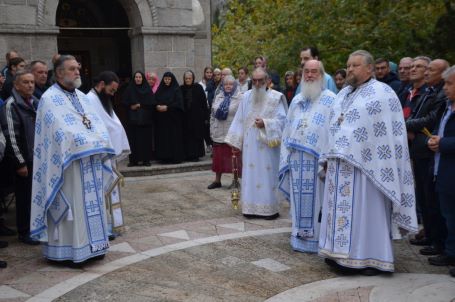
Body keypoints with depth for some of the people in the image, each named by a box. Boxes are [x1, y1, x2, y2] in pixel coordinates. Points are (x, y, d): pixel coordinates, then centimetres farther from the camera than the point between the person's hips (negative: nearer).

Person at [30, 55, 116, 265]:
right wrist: (90, 143, -17)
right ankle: (71, 251, 8)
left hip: (92, 162, 7)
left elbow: (98, 124, 10)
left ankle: (91, 245, 22)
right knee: (72, 206, -2)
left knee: (92, 205, 11)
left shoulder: (81, 96, 15)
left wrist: (98, 143, -9)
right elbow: (62, 132, -18)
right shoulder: (50, 98, -8)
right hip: (69, 163, -7)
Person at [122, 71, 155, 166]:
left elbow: (152, 103, -3)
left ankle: (146, 159, 4)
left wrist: (140, 105, -10)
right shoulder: (129, 89, 8)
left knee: (146, 139, -1)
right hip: (133, 118, 1)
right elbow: (125, 102, 3)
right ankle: (133, 160, 3)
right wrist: (131, 106, -14)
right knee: (133, 139, -2)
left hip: (146, 118, -1)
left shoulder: (148, 89, 5)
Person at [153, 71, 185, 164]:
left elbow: (179, 102, -9)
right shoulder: (160, 89, 12)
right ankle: (164, 157, 5)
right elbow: (155, 101, 10)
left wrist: (167, 107, -16)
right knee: (163, 137, 1)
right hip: (162, 118, 4)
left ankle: (176, 157, 0)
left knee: (174, 136, -5)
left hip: (173, 117, -4)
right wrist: (157, 106, -11)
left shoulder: (176, 89, 0)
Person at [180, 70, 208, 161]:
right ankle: (188, 155, 10)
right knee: (187, 136, 3)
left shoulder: (198, 88, -1)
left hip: (197, 117, -2)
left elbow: (204, 103, -2)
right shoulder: (181, 89, 4)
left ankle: (196, 155, 7)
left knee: (197, 136, 1)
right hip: (185, 117, 2)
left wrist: (206, 117, -6)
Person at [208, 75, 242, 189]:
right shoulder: (219, 97, 12)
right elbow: (213, 115, 16)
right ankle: (217, 180, 23)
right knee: (218, 157, 11)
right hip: (219, 133, 5)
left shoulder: (240, 98, -7)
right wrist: (212, 130, 11)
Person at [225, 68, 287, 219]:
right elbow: (239, 120, 9)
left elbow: (282, 120, -7)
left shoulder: (276, 97, -4)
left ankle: (270, 208, 10)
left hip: (267, 145, -4)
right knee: (250, 175, 6)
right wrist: (236, 142, 6)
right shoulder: (246, 96, 8)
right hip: (250, 145, 4)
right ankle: (251, 207, 14)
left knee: (267, 176, 0)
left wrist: (265, 123, -21)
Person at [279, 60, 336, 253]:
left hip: (317, 158, -5)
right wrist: (287, 156, 12)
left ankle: (318, 238, 11)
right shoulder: (296, 100, 16)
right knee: (300, 199, 10)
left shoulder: (330, 100, -1)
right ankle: (300, 236, 20)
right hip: (296, 159, 5)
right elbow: (288, 130, 18)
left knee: (316, 199, 0)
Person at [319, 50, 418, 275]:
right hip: (340, 166, 7)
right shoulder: (343, 94, 16)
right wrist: (330, 158, 15)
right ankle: (341, 254, 20)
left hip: (365, 166, -7)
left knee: (366, 210, -1)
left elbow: (391, 133, -9)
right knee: (342, 209, 10)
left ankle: (372, 258, 10)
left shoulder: (382, 93, -5)